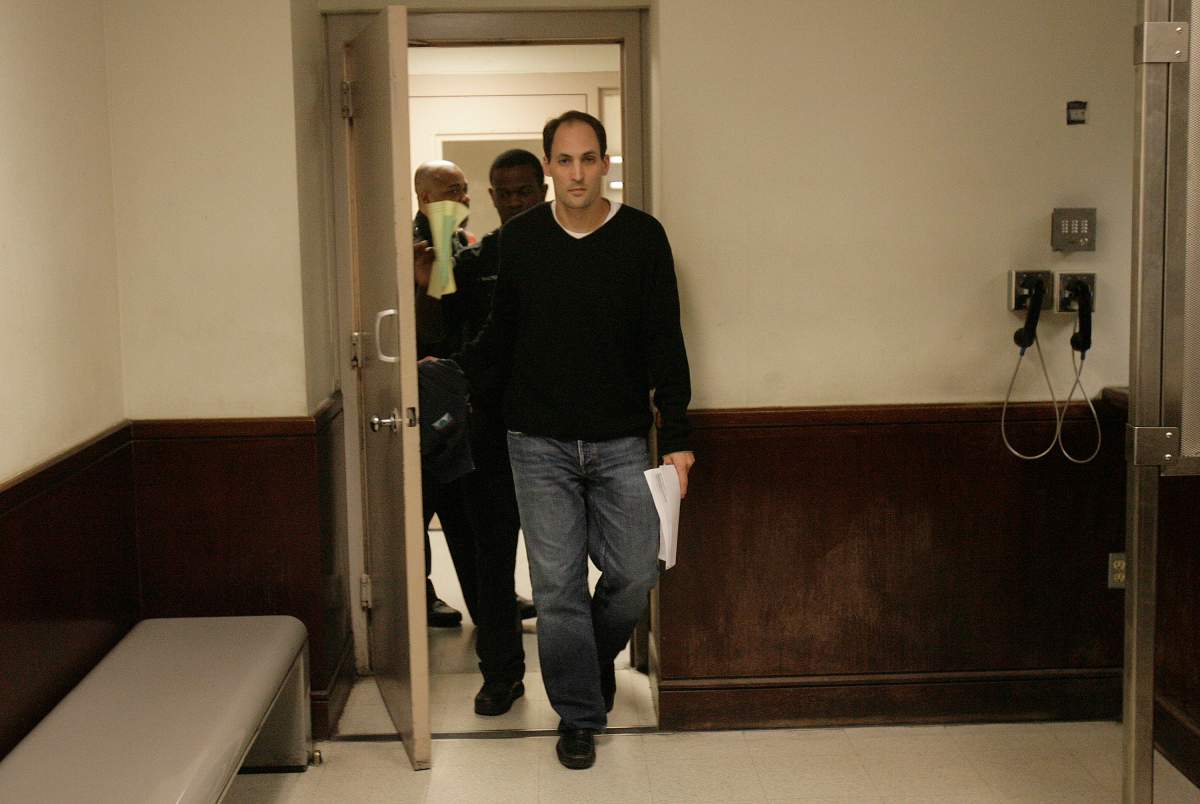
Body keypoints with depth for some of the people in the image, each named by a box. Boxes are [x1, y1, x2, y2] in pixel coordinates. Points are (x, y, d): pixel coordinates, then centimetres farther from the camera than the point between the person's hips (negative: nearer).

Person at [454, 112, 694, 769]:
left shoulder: (642, 236, -1)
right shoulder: (518, 239, 2)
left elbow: (664, 341, 1)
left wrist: (675, 436, -2)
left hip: (621, 442, 0)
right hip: (539, 443, 0)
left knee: (634, 573, 2)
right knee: (557, 584, 3)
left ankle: (596, 658, 34)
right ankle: (578, 715, 18)